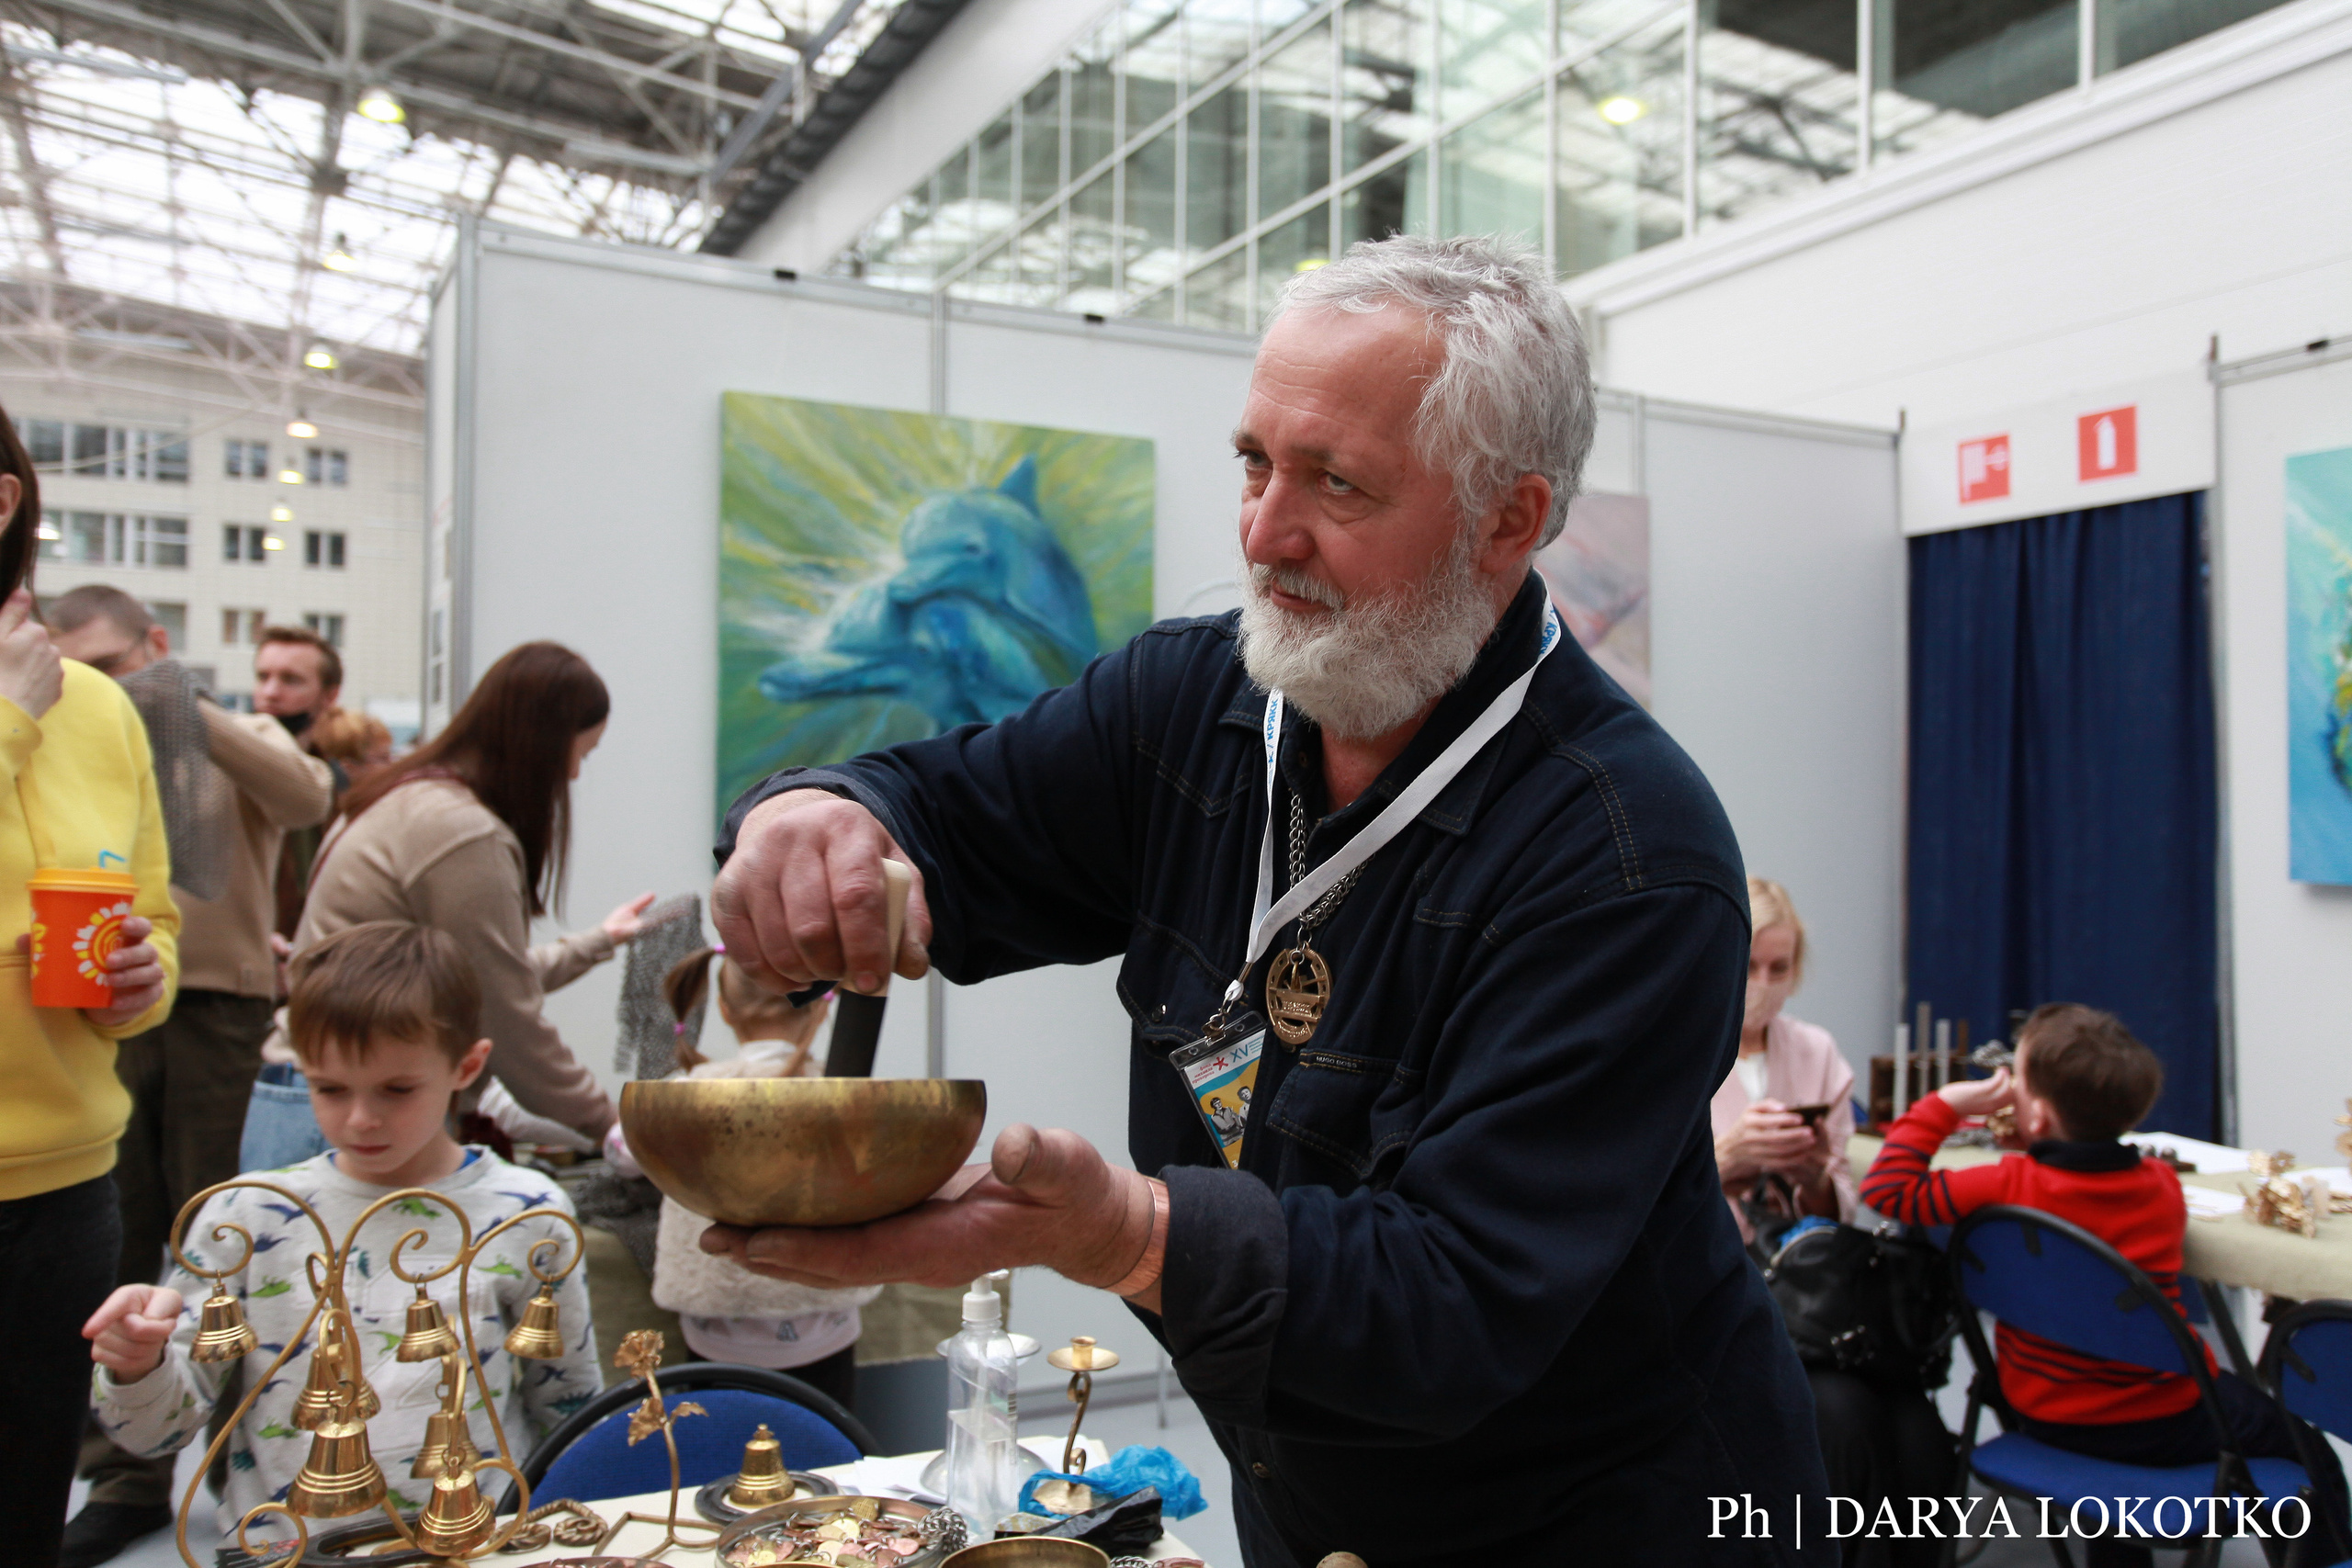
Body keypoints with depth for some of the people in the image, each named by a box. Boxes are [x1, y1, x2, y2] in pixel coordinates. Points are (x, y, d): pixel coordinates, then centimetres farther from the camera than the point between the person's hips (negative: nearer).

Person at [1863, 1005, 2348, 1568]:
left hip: (2044, 1416, 1)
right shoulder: (2163, 1185, -12)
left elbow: (1886, 1192, -19)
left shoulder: (2008, 1186, -22)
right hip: (2166, 1424, -1)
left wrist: (1942, 1105, -15)